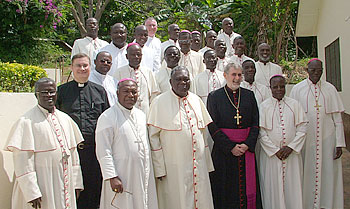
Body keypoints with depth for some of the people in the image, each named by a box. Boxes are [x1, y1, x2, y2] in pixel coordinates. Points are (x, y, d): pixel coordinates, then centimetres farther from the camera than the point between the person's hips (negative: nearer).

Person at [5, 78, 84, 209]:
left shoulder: (65, 119, 8)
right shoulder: (26, 121, -9)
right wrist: (31, 192, -17)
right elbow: (23, 161, -13)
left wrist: (76, 183, 9)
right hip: (41, 186, -5)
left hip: (65, 184, 5)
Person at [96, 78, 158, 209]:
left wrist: (149, 172, 16)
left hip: (144, 175, 6)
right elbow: (103, 151, -14)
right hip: (121, 178, -6)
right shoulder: (107, 117, -11)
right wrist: (112, 177, -18)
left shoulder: (141, 115, 10)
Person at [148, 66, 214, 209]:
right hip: (173, 167, -4)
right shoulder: (160, 102, -6)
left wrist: (207, 163, 12)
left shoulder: (196, 100, 9)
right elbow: (153, 136, -7)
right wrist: (159, 168, -12)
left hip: (198, 165, 5)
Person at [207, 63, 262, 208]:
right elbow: (212, 127, -6)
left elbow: (256, 123, 5)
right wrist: (231, 147, -13)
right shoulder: (214, 96, 0)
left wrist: (247, 144, -9)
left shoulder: (249, 95, 9)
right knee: (226, 192, 3)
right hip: (223, 151, -2)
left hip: (247, 149, 3)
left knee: (247, 189, 7)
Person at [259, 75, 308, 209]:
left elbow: (302, 127, 1)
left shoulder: (294, 104, 5)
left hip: (292, 154, 2)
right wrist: (275, 150, -11)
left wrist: (291, 147, -9)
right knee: (273, 187, 2)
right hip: (270, 154, -1)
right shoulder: (264, 106, 0)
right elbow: (261, 132, -5)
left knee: (292, 187, 5)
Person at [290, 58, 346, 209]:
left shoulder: (330, 89, 6)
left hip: (327, 138, 1)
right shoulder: (297, 89, 2)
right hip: (305, 139, -1)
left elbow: (337, 118, 6)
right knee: (307, 173, 5)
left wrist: (339, 143, 0)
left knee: (327, 173, 4)